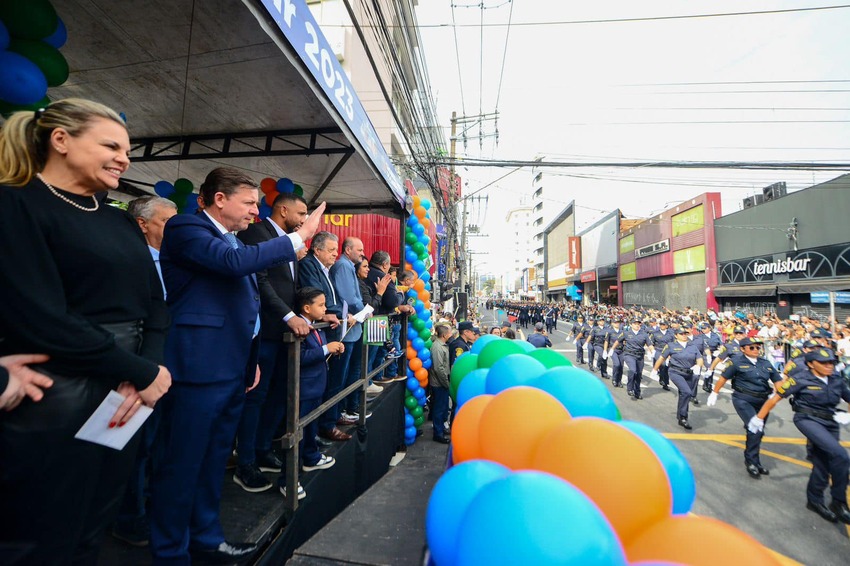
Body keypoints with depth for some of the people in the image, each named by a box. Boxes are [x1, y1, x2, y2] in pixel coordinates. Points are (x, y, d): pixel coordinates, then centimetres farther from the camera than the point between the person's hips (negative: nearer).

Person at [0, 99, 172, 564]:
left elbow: (155, 305, 6)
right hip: (54, 406, -6)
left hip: (125, 398, 6)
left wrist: (143, 372, -11)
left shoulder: (122, 222, 11)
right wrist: (144, 372, -14)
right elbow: (40, 320, -18)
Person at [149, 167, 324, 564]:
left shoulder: (233, 239, 17)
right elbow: (234, 261, -27)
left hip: (232, 369, 9)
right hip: (198, 368, -9)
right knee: (182, 465, 5)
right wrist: (299, 236, -21)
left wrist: (250, 359, 19)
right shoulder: (185, 228, -8)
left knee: (213, 460, 19)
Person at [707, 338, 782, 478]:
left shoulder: (765, 363, 6)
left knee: (758, 431, 15)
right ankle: (751, 461, 1)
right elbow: (723, 377, -3)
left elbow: (778, 380, 10)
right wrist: (714, 394, 0)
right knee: (755, 429, -17)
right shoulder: (737, 361, -9)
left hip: (762, 401, 6)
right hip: (743, 400, -6)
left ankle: (753, 460, 34)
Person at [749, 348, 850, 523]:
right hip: (808, 420, -6)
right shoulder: (801, 380, -12)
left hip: (830, 424, 6)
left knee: (823, 464, 12)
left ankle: (814, 500, 33)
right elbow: (776, 397, -9)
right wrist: (759, 418, -8)